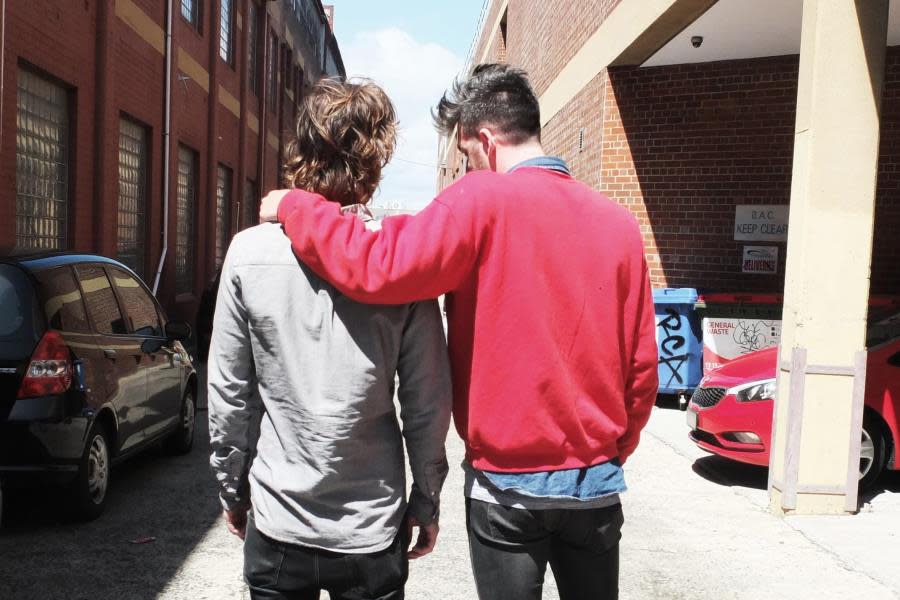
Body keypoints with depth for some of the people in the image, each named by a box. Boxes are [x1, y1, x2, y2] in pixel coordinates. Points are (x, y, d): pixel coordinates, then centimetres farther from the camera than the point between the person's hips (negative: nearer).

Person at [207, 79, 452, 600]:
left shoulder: (250, 251, -9)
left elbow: (228, 393, -3)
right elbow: (427, 401, -8)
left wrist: (233, 488, 11)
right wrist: (427, 500, 6)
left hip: (277, 523, 1)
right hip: (373, 528, 0)